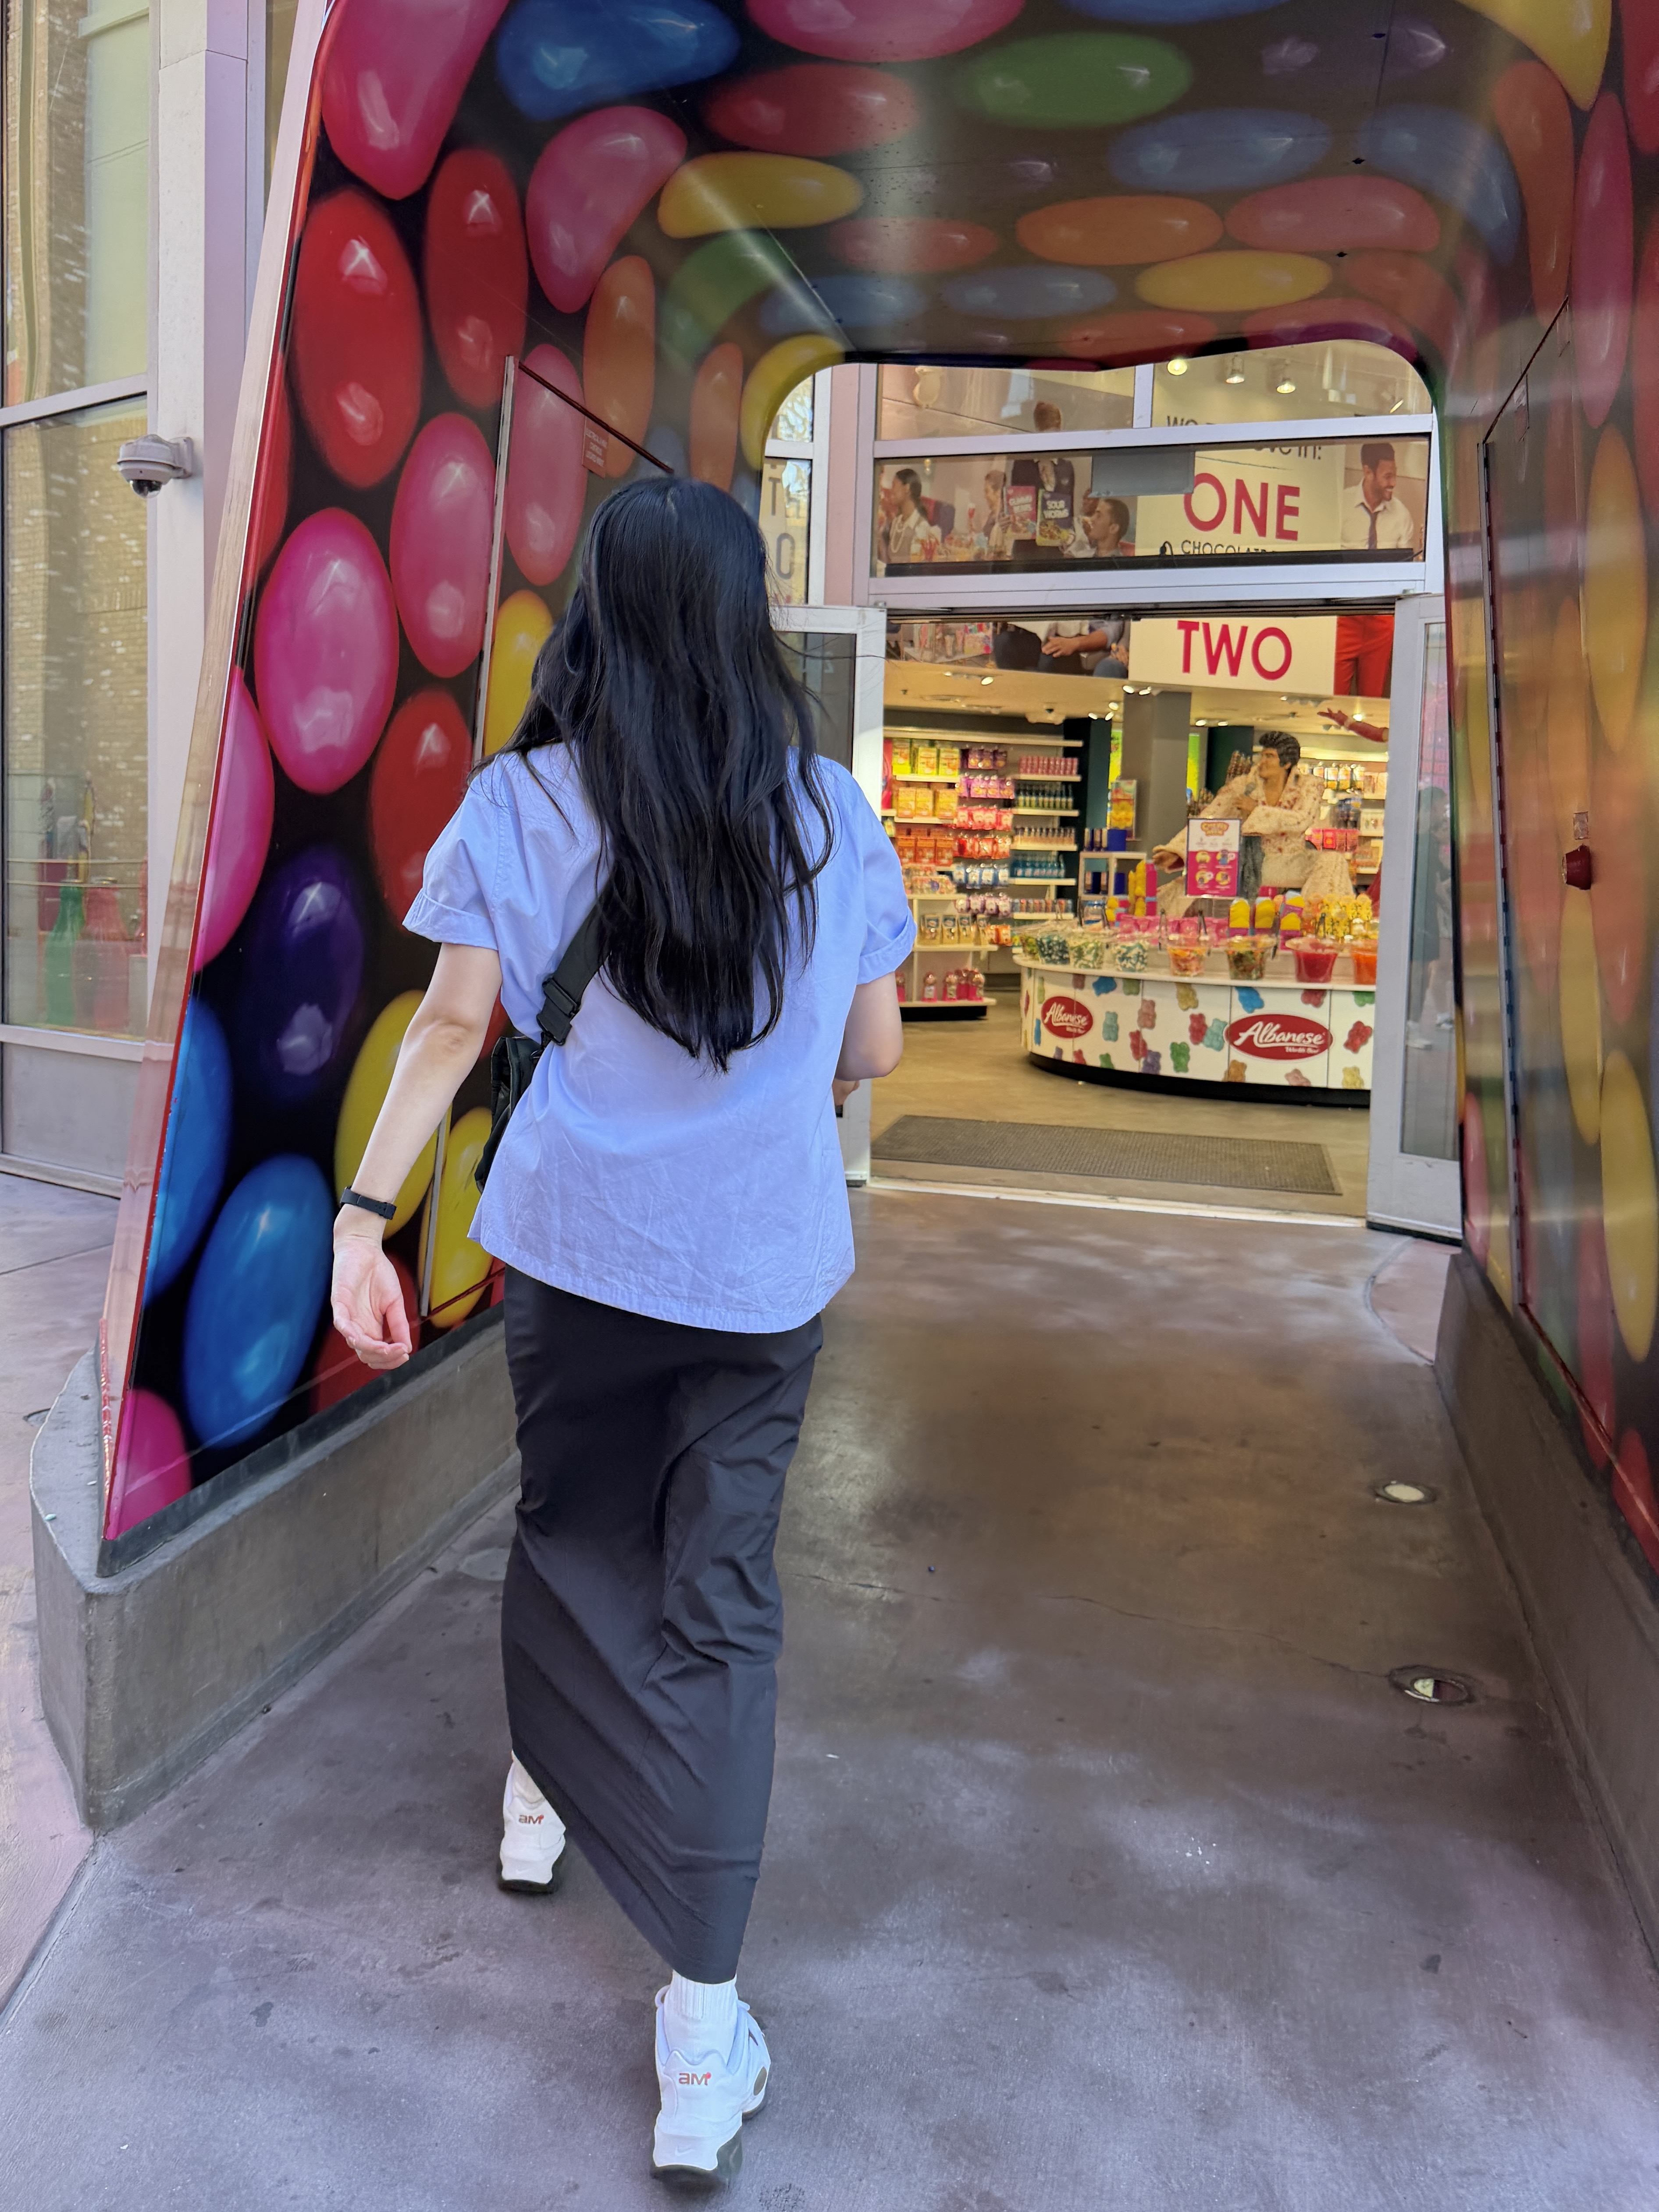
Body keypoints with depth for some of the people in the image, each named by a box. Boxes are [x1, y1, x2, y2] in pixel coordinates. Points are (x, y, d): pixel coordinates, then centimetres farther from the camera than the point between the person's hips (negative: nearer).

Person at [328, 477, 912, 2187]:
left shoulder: (526, 800, -4)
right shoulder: (825, 810, -2)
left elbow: (452, 1024, -9)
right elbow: (872, 1052, 3)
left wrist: (364, 1210, -5)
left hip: (576, 1243, 1)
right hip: (764, 1261, 0)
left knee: (569, 1525, 23)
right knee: (721, 1593, 6)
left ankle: (544, 1790, 46)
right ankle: (705, 2018, 7)